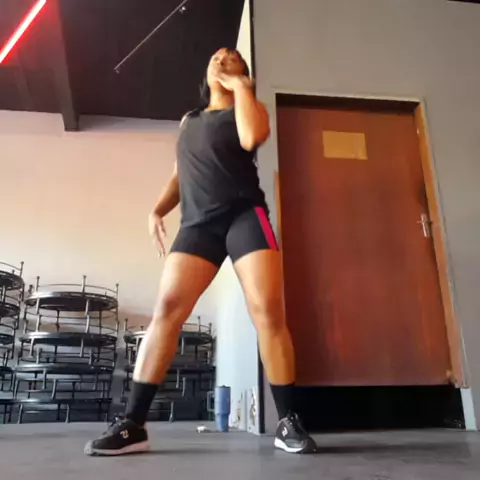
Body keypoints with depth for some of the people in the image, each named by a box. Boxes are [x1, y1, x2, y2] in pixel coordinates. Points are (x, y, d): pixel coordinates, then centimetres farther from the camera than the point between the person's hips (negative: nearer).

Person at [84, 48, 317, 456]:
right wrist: (158, 209, 10)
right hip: (198, 222, 3)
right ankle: (132, 425, -8)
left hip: (244, 214, -3)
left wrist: (239, 86, 3)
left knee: (268, 311, -16)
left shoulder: (250, 107, 15)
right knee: (167, 309, -11)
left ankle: (288, 423, -6)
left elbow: (252, 138, -10)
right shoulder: (189, 120, 28)